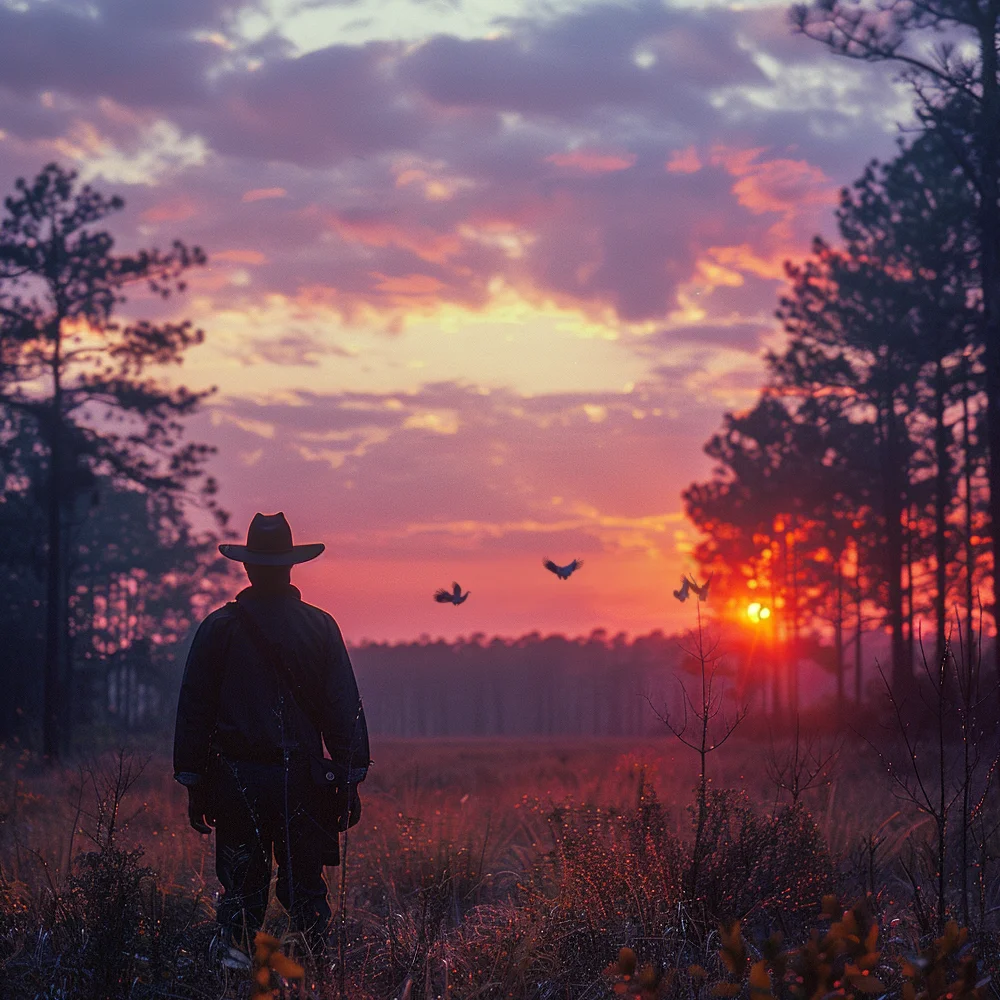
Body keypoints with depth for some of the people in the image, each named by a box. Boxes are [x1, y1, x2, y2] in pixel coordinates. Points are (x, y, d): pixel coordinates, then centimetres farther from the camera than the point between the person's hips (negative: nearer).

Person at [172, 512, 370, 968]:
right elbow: (345, 708, 2)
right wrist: (350, 777, 7)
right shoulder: (320, 627, 2)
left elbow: (193, 709, 3)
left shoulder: (217, 628, 1)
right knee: (304, 885, 7)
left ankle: (236, 949, -5)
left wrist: (193, 783, 9)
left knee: (241, 885, 8)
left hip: (236, 780, 0)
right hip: (301, 777, 0)